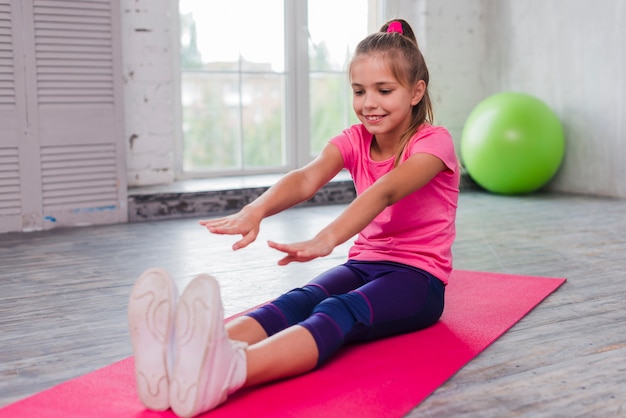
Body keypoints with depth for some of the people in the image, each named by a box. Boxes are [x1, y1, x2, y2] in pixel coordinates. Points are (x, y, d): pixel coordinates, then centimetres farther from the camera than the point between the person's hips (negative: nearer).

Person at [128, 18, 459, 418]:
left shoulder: (434, 142, -11)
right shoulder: (354, 140, 4)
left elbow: (385, 191, -33)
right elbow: (307, 178, -19)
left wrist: (325, 240, -51)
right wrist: (256, 210, -42)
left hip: (419, 278, -5)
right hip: (363, 264, 5)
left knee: (339, 311, -36)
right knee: (297, 302, -28)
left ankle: (226, 374, -67)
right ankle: (180, 359, -58)